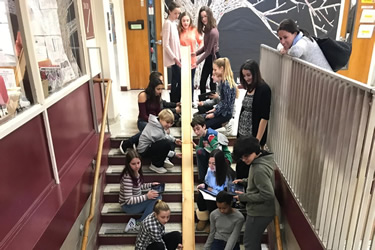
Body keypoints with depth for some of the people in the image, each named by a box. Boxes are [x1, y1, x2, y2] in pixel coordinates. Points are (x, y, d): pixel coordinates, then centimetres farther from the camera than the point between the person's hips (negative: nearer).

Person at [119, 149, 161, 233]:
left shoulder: (136, 172, -3)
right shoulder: (127, 178, -29)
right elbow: (128, 200, -28)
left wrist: (151, 184, 3)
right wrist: (146, 196, -30)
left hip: (136, 201, 9)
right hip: (128, 206, -9)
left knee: (157, 195, 1)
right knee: (156, 197, -21)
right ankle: (139, 224, -8)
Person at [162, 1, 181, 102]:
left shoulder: (173, 23, 12)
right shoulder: (168, 23, -14)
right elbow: (166, 45, -19)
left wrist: (177, 57, 13)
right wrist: (175, 58, -19)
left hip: (176, 57, 9)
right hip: (173, 58, -9)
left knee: (176, 80, 12)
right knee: (180, 80, -6)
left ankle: (174, 102, 21)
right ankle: (175, 103, 5)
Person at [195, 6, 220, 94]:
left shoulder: (213, 32, -23)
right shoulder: (206, 29, 5)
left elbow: (208, 51, -22)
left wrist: (196, 63, -20)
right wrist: (196, 53, 1)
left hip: (213, 58, -9)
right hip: (208, 58, 9)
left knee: (212, 83, 4)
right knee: (202, 83, 11)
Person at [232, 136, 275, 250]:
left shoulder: (259, 169, -30)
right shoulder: (265, 158, -1)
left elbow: (268, 195, -30)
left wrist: (244, 197, -20)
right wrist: (244, 181, 6)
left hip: (259, 213, -9)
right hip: (261, 210, 9)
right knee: (255, 241, 26)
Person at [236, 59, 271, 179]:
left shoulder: (264, 89, -13)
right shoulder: (249, 88, 9)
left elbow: (264, 117, -16)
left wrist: (257, 140, -17)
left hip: (254, 136, -7)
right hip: (242, 134, 7)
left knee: (249, 165, 2)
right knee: (240, 164, 14)